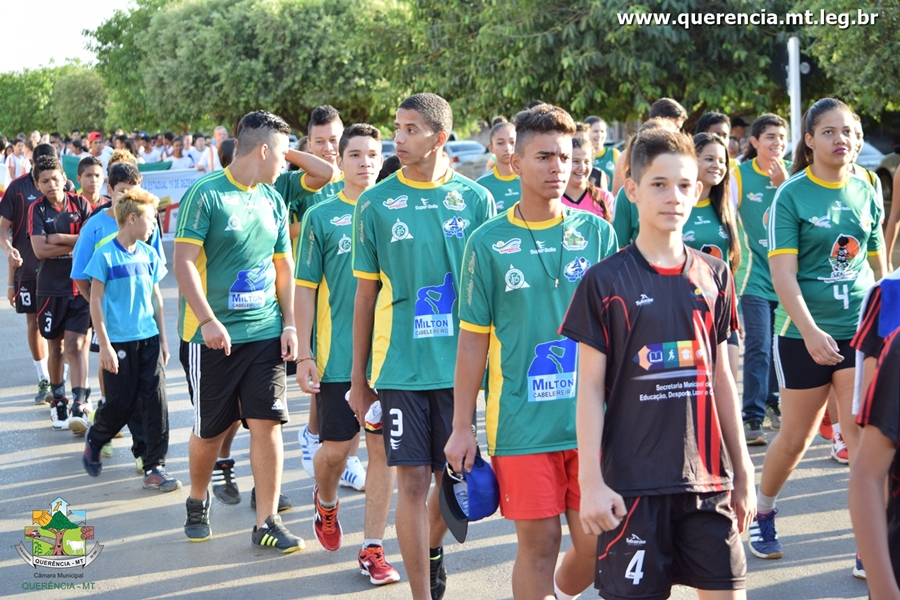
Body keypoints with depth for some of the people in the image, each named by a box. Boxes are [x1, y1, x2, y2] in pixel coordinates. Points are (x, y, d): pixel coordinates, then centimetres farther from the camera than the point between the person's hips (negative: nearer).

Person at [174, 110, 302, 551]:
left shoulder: (273, 200, 10)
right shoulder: (205, 194, -9)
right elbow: (183, 262, -14)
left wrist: (289, 323, 8)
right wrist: (208, 321, -22)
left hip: (266, 333, 4)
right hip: (214, 335, -4)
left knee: (266, 423, -3)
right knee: (209, 429, 8)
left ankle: (267, 523, 3)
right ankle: (197, 502, 34)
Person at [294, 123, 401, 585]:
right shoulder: (322, 217, 1)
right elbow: (305, 288, 1)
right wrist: (304, 355, -4)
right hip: (338, 354, -1)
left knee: (383, 448, 2)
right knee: (336, 448, 4)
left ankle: (373, 550, 11)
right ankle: (326, 503, 38)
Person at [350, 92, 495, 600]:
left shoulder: (476, 199, 2)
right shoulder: (377, 203, 1)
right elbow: (366, 294, 5)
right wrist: (359, 377, 6)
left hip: (458, 364, 1)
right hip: (401, 366, -1)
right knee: (413, 481, -2)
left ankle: (433, 549, 40)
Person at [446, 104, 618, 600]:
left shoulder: (597, 233, 4)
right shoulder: (489, 242, -1)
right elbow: (473, 339, 2)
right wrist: (461, 427, 1)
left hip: (592, 418, 2)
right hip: (522, 422, -2)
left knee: (596, 544, 6)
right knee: (538, 544, 1)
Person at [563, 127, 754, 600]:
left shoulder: (713, 276, 8)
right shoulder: (605, 281, -4)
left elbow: (721, 378, 13)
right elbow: (590, 388, -4)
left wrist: (742, 472, 13)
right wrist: (590, 481, -10)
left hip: (708, 477, 4)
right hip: (633, 482, -4)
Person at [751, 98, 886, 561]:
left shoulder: (866, 193, 6)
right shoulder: (792, 195, -7)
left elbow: (878, 266, 15)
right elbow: (782, 273, -13)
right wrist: (810, 332, -23)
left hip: (861, 329, 3)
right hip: (803, 334, -3)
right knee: (796, 437, 10)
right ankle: (762, 511, 36)